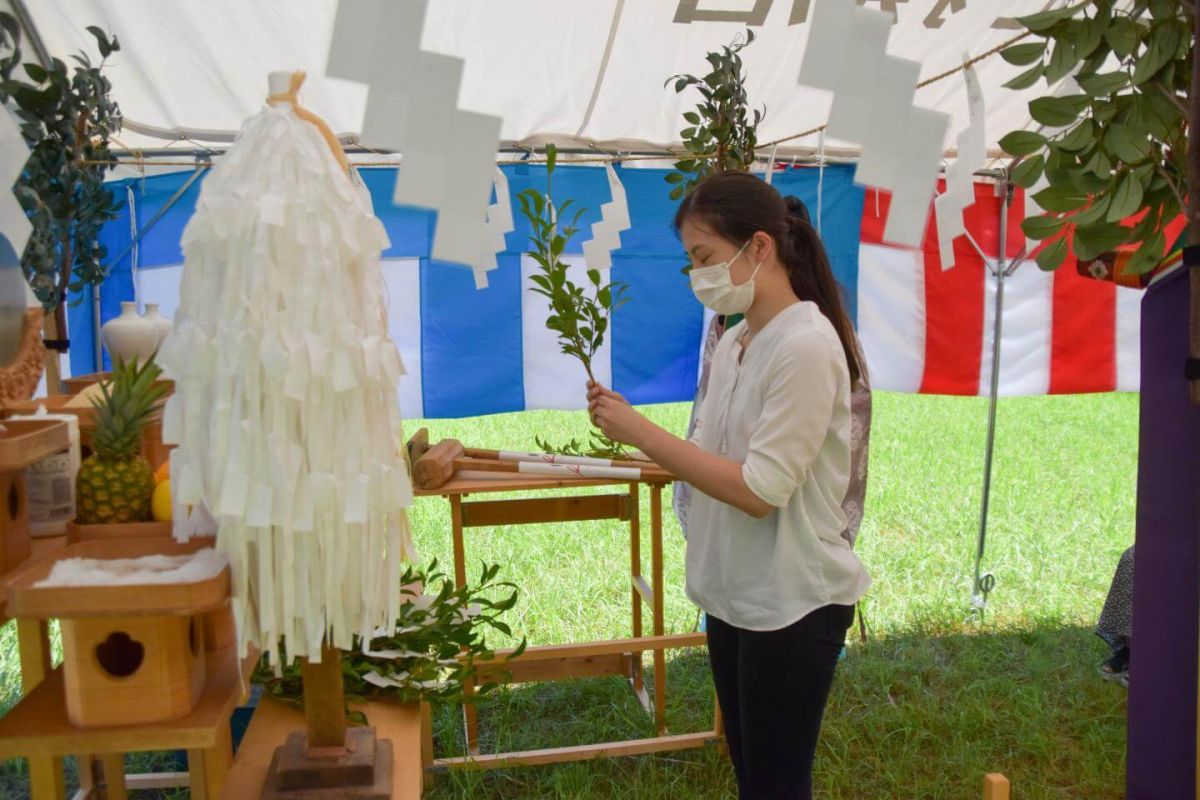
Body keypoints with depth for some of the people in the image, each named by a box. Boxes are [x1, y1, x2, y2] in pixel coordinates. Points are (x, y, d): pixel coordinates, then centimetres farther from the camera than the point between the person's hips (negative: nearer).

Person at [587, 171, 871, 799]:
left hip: (793, 603, -8)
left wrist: (641, 432, -22)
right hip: (733, 594, 8)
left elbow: (760, 491, -24)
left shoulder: (806, 346, -21)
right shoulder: (733, 342, 6)